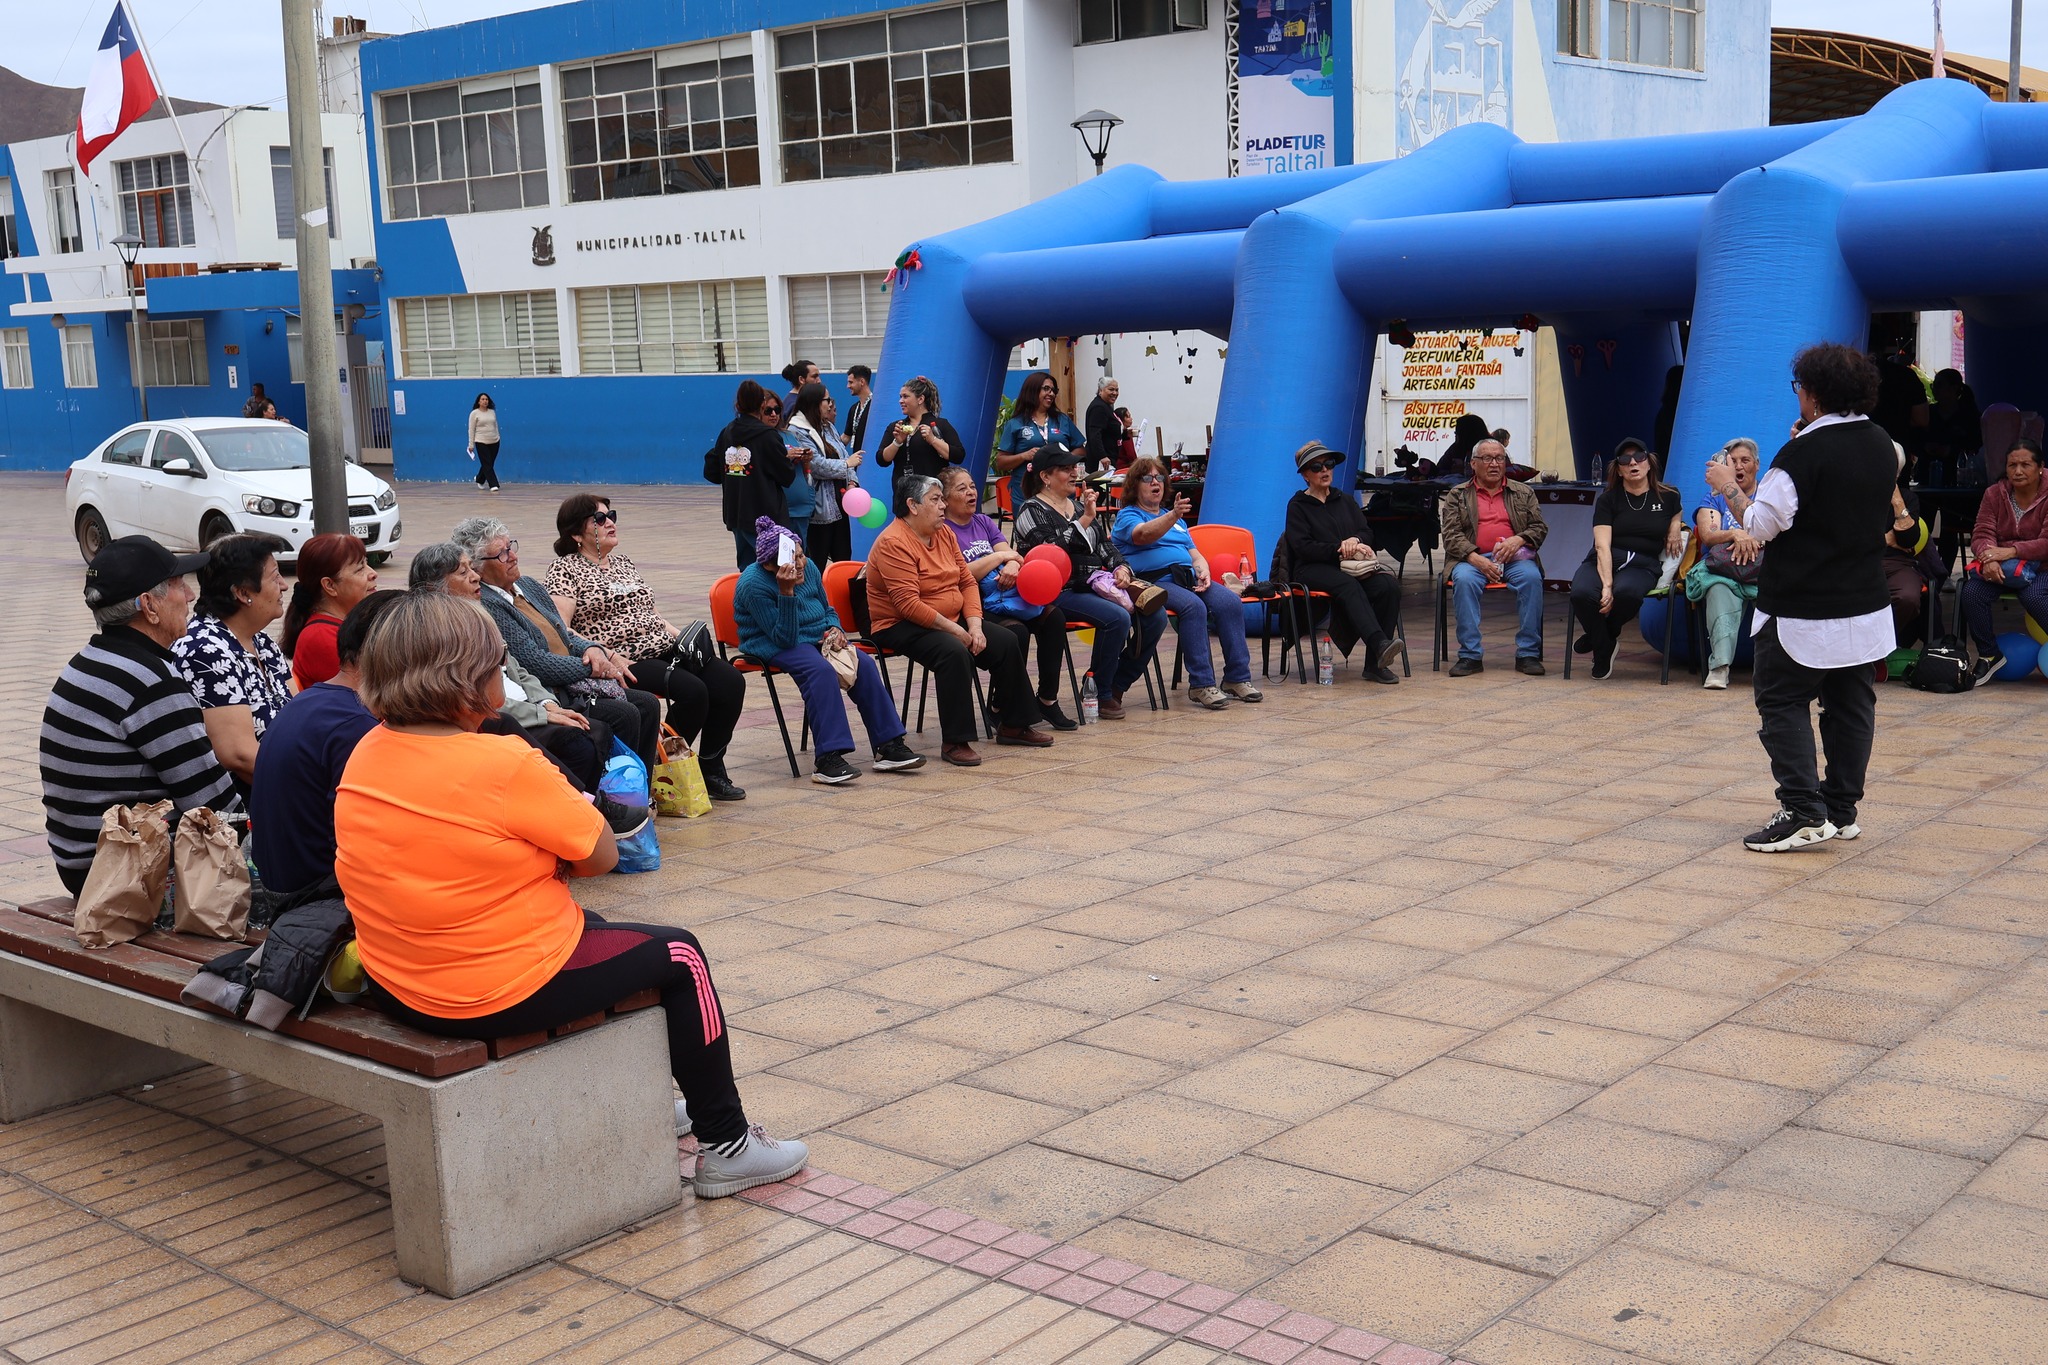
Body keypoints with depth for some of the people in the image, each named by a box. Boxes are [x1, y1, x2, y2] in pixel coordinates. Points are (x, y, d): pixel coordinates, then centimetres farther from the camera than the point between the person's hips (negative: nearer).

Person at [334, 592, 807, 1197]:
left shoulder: (365, 755, 0)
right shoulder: (504, 764, -24)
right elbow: (601, 856, -14)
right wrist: (565, 824, 4)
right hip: (501, 995, -8)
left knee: (588, 926, 33)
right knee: (679, 957, 11)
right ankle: (726, 1145, 21)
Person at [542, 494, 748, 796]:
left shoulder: (623, 562, 22)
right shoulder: (565, 569, 0)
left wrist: (681, 636, 9)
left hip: (666, 649, 8)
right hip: (627, 663, -7)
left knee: (731, 680, -15)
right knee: (692, 690, -30)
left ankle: (711, 768, -4)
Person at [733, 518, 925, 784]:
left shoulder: (808, 567, 1)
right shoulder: (753, 585, -19)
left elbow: (827, 609, 20)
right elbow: (785, 638, -23)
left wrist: (834, 629, -3)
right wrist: (786, 592, -32)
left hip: (817, 638, 7)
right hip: (773, 647, -7)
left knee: (864, 663, -18)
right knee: (820, 670, -35)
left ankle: (888, 746, -16)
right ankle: (828, 759, -40)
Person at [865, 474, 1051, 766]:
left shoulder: (944, 533, 9)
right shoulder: (894, 543, -19)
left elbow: (967, 581, 9)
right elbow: (908, 604, -24)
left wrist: (974, 625, -7)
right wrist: (954, 630, -21)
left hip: (952, 621, 9)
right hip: (899, 626, -9)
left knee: (1005, 642, -2)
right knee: (954, 652, -34)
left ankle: (1014, 725, 13)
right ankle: (955, 742, -29)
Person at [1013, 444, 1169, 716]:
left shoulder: (1082, 504, 20)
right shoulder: (1031, 511, -3)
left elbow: (1106, 546, 22)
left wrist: (1121, 568, 2)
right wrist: (1084, 520, -19)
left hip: (1099, 586, 8)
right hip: (1062, 593, -8)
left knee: (1155, 616, -11)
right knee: (1118, 618, -31)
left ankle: (1117, 684, 0)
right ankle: (1100, 694, -16)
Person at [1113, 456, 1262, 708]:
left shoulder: (1176, 518, 29)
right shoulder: (1127, 516, 6)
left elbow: (1195, 554, 24)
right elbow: (1144, 534, -18)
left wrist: (1204, 572, 1)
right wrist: (1172, 516, -35)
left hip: (1188, 578, 6)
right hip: (1154, 581, -6)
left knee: (1230, 602, -21)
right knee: (1193, 606, -35)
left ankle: (1237, 678, -19)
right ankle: (1201, 685, -32)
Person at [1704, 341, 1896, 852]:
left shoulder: (1804, 452, -18)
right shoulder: (1882, 446, 6)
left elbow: (1760, 524, -18)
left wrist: (1727, 486, -1)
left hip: (1801, 613, -7)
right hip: (1866, 608, 7)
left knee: (1782, 703, 1)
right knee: (1851, 705, 13)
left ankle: (1803, 812, -7)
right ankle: (1842, 810, 20)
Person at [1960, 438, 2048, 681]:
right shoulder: (1995, 494, 5)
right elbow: (1982, 534, -3)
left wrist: (2011, 552, -30)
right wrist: (1989, 558, -26)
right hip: (1998, 569, 4)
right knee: (1972, 591, -25)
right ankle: (1988, 655, -7)